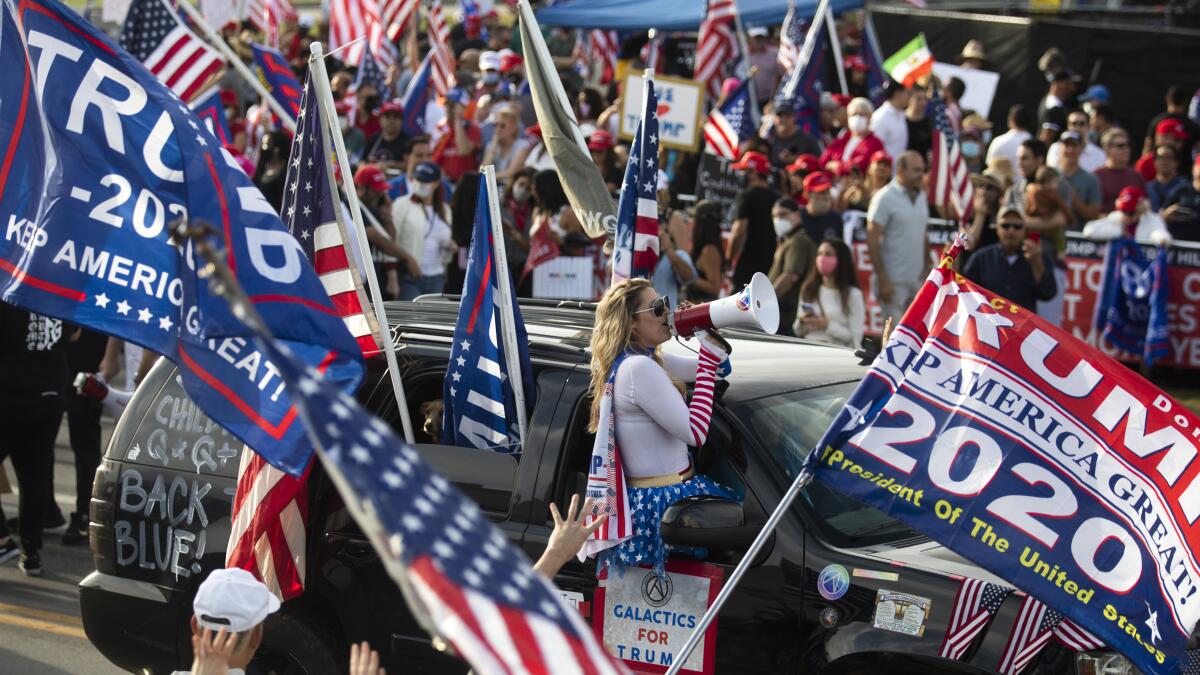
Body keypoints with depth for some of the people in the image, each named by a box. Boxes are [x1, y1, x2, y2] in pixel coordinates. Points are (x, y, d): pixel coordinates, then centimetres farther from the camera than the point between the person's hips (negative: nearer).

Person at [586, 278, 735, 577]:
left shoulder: (648, 358, 10)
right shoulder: (639, 368, -21)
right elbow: (695, 432, -23)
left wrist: (713, 334, 0)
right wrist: (710, 358, -19)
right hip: (660, 502, -10)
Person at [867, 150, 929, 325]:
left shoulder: (921, 197, 12)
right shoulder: (885, 198, -8)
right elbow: (872, 240, -12)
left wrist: (926, 267, 10)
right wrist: (883, 280, -16)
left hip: (917, 280, 7)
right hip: (894, 281, -7)